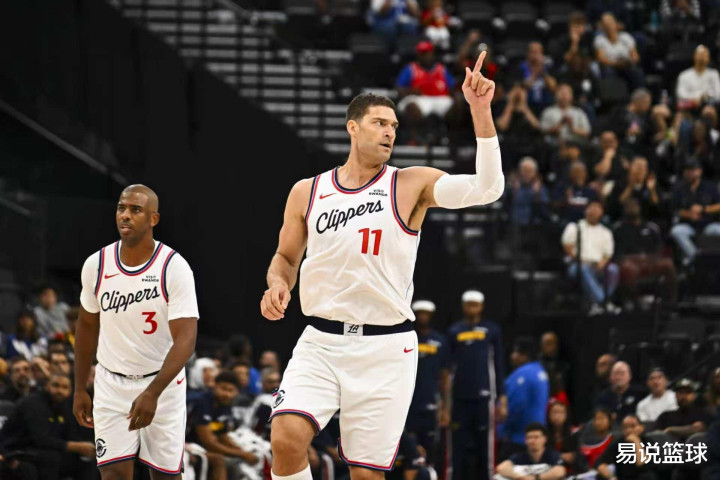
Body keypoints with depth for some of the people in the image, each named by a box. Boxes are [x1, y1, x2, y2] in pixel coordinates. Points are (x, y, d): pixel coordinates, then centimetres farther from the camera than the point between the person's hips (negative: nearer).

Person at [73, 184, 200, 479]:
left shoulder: (174, 267, -16)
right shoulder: (96, 265, -4)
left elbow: (185, 339, -22)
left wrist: (152, 393, -33)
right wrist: (79, 390, 12)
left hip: (162, 383, -2)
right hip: (111, 384, 2)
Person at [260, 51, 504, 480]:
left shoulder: (412, 185, 0)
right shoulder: (307, 192, 7)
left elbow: (487, 188, -14)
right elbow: (286, 257, 20)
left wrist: (480, 111, -23)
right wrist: (278, 285, -3)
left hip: (386, 347, -1)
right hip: (321, 342, 1)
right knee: (286, 437, -22)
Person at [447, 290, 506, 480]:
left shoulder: (491, 330, 8)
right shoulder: (454, 331, 10)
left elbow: (499, 366, 7)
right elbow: (447, 367, 11)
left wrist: (502, 398, 0)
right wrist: (445, 402, 7)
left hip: (484, 396, -1)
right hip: (460, 398, 1)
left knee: (485, 445, -2)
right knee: (460, 445, 0)